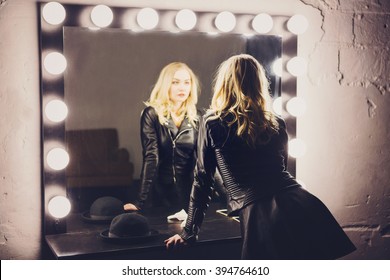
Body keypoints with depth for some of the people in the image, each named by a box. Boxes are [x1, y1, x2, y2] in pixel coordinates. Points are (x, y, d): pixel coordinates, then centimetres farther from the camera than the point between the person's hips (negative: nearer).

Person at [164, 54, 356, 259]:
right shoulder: (277, 124, 17)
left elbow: (202, 181, 9)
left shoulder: (211, 124, 6)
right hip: (301, 206, 4)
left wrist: (189, 233, 18)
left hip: (259, 217, -4)